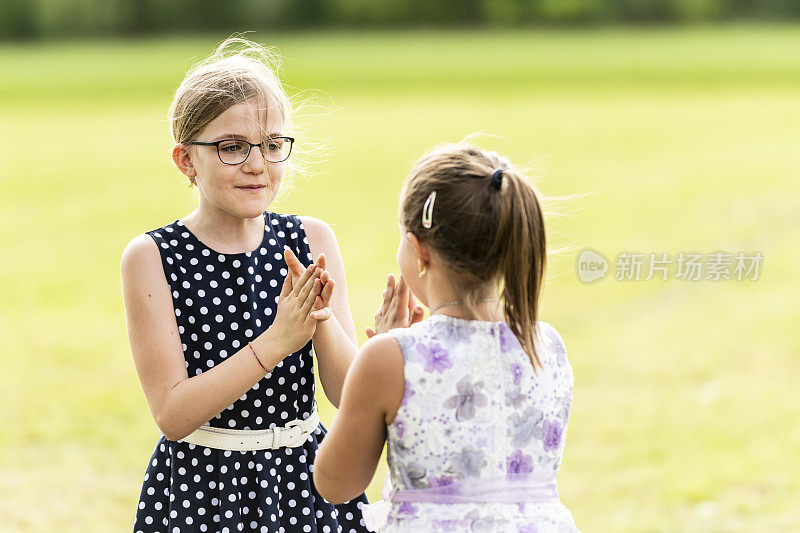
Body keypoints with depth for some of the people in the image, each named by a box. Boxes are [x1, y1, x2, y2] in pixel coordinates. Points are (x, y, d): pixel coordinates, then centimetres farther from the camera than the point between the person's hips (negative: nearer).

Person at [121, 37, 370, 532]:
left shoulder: (312, 240, -1)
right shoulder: (152, 258, -10)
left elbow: (351, 393, -4)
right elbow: (172, 413, -17)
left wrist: (322, 320, -22)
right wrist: (276, 342, -24)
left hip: (307, 485, 3)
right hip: (201, 490, -3)